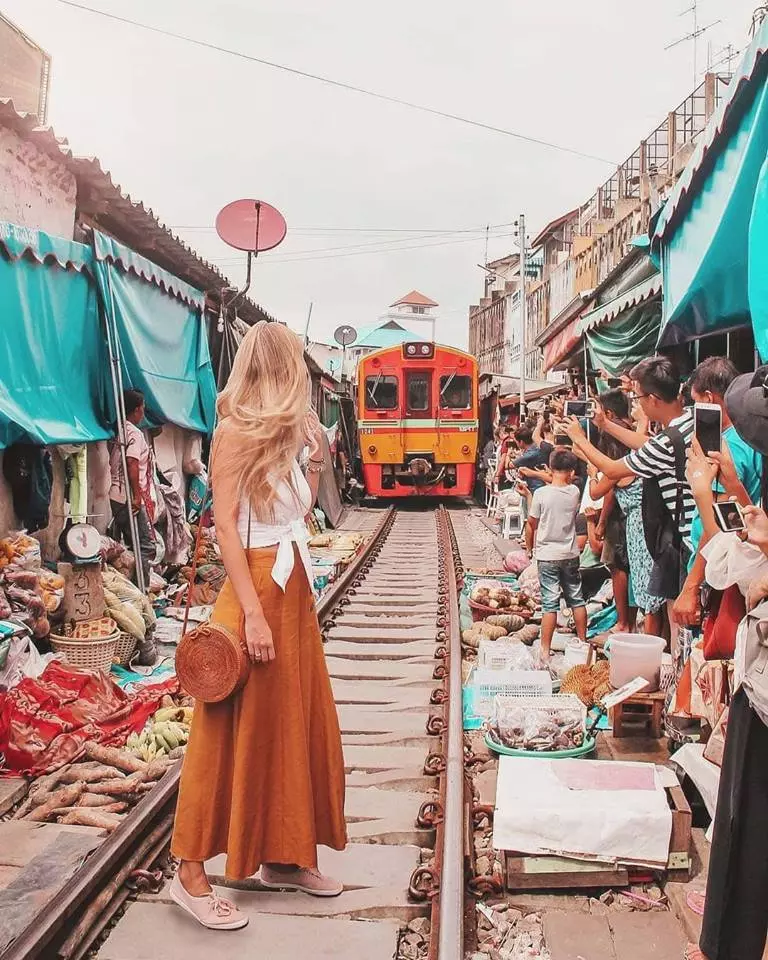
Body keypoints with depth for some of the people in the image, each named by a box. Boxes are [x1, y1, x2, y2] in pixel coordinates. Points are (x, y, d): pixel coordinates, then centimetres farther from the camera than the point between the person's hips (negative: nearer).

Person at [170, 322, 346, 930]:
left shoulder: (284, 433, 13)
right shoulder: (235, 431, -10)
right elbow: (226, 526, -16)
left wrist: (314, 455, 11)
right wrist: (254, 613, -21)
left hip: (296, 590, 8)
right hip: (257, 590, -8)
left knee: (298, 723, 14)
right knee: (236, 734, -1)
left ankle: (283, 856, 27)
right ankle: (191, 874, 12)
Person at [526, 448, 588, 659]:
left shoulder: (541, 493, -13)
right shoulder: (575, 492, -5)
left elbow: (532, 524, -4)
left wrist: (530, 547, 11)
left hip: (547, 556, -3)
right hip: (570, 554, 3)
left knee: (550, 603, -1)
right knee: (577, 599, 15)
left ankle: (545, 650, 3)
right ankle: (583, 641, 26)